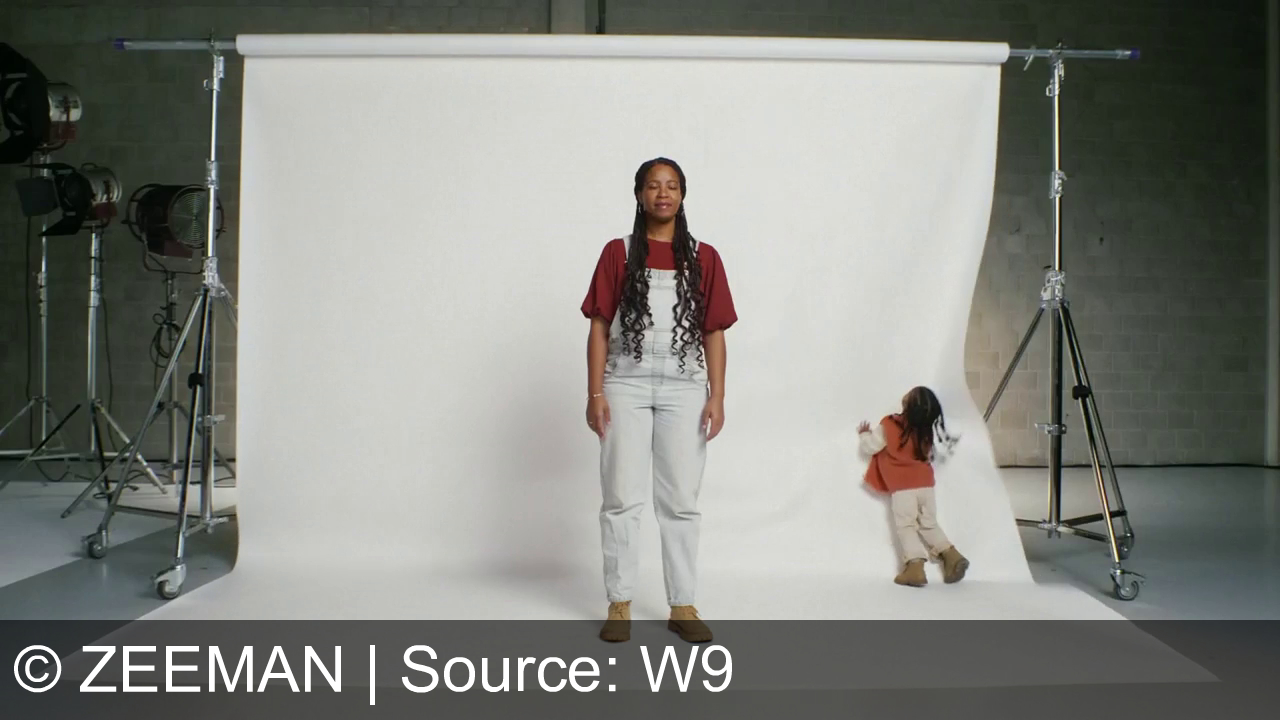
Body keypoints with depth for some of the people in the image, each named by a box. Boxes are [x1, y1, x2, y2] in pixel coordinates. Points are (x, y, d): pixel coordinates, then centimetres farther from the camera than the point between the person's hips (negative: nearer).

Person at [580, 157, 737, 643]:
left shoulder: (703, 258, 6)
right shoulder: (618, 253, 3)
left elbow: (714, 333, 6)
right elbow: (599, 328, 2)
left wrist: (717, 397, -1)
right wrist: (594, 394, -5)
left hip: (684, 390, 1)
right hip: (626, 387, -1)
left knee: (681, 501, 5)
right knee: (622, 499, 0)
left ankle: (682, 606, 13)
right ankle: (619, 604, 10)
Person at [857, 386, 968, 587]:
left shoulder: (888, 426, -11)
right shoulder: (929, 430, 4)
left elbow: (870, 447, 0)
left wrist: (864, 434, 20)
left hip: (902, 487, -5)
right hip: (925, 483, 5)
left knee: (906, 526, -3)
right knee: (929, 524, 17)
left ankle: (915, 566, -20)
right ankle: (950, 553, -1)